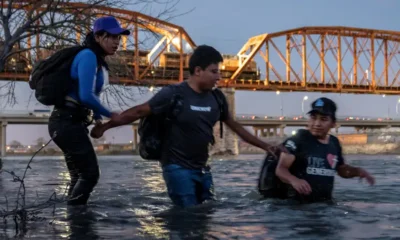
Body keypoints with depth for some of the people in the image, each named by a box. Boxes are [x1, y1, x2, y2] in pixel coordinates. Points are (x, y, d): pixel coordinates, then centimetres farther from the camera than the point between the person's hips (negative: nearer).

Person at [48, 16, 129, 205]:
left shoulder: (99, 61, 16)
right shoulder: (88, 56, -13)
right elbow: (85, 96, -23)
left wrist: (97, 118, 1)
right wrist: (110, 115, -11)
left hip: (71, 122, 10)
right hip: (67, 122, -10)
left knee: (80, 176, 14)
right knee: (90, 173, -8)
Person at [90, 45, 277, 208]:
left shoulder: (216, 98, 3)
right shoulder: (174, 94, -14)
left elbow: (234, 126, 15)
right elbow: (138, 112, -9)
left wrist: (264, 145, 15)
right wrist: (105, 126, -10)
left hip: (202, 168, 7)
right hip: (177, 168, -6)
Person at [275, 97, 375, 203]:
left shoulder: (334, 143, 7)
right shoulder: (298, 140, -11)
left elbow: (342, 169, 23)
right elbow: (280, 169, -16)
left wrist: (358, 171, 3)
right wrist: (294, 180, -37)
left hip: (325, 203, 6)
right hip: (298, 203, -6)